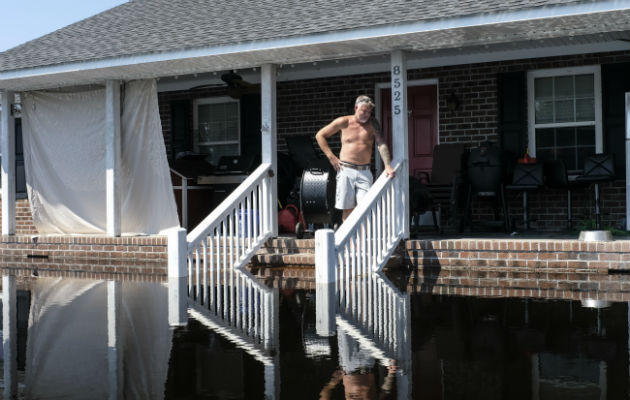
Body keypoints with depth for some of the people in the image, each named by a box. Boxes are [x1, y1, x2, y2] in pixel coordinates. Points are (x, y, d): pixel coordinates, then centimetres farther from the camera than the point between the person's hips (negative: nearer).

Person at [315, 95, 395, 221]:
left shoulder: (373, 124, 4)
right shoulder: (344, 122, 3)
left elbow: (382, 144, -9)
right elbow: (320, 135, 10)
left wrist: (388, 166, -24)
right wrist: (331, 157, 2)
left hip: (364, 172, 0)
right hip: (346, 170, 0)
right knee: (347, 209, 2)